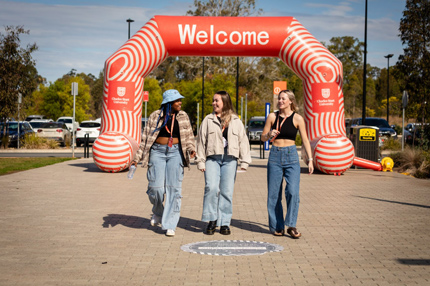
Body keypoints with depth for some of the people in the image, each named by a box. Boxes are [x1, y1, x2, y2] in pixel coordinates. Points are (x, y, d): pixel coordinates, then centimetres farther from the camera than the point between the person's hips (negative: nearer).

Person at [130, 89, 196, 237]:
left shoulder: (183, 116, 8)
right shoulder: (155, 116, 3)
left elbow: (188, 137, 13)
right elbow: (146, 138, 6)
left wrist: (191, 149, -8)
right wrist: (137, 157, 3)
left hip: (175, 153, 1)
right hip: (157, 152, -1)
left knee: (174, 188, -6)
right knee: (156, 187, -7)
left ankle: (170, 225, 1)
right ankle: (157, 213, 26)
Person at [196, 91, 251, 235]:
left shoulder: (236, 121, 13)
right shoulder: (208, 120, 12)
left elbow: (243, 141, 11)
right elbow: (201, 140, 11)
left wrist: (244, 161, 4)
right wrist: (200, 161, 4)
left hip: (230, 160, 1)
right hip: (212, 158, 0)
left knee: (227, 191, -1)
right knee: (211, 187, -16)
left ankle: (224, 223, 8)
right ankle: (212, 220, -3)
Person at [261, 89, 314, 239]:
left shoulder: (297, 118, 0)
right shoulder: (272, 117, 5)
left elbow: (305, 140, 3)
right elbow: (263, 137, 11)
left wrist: (310, 159, -3)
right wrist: (269, 134, -12)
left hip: (291, 156, -2)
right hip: (275, 155, 2)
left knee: (292, 192, -13)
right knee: (274, 193, 2)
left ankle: (291, 226, -3)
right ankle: (277, 227, 13)